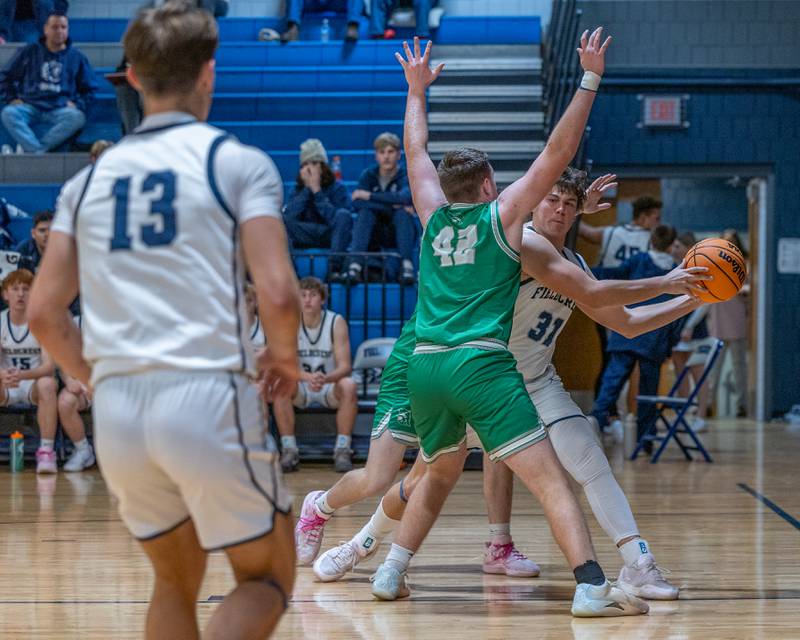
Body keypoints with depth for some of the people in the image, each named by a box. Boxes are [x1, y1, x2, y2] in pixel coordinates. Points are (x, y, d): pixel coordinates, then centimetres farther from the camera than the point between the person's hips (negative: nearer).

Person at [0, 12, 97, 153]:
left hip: (60, 110, 0)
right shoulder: (28, 53, 14)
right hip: (30, 107, 0)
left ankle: (30, 149, -36)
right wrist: (12, 98, 6)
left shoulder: (77, 57, 14)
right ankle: (38, 153, -43)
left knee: (77, 117, -35)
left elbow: (90, 89, 18)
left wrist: (77, 104, 2)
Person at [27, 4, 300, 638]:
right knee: (267, 581, 12)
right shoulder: (239, 162, 0)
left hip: (117, 414, 5)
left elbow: (43, 313, 10)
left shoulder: (89, 180, 14)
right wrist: (285, 357, 9)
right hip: (208, 396, -5)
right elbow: (277, 294, -10)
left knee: (176, 583, 23)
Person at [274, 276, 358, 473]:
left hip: (329, 387, -1)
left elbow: (345, 366, -16)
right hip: (301, 388, 1)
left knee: (349, 386, -33)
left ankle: (342, 449, -24)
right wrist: (307, 377, -37)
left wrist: (325, 379, -39)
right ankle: (289, 449, -25)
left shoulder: (337, 322, -10)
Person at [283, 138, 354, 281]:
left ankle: (334, 268, -40)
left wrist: (317, 190, -18)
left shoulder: (337, 187, -4)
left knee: (343, 215, -33)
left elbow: (334, 219, -19)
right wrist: (307, 188, -13)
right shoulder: (298, 188, 6)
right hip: (307, 238, 3)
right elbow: (290, 216, -12)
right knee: (281, 220, -20)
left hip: (333, 236, -3)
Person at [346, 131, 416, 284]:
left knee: (402, 213, -29)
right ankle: (355, 265, -41)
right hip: (373, 236, 1)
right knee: (365, 212, -27)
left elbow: (405, 198, -29)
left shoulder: (406, 175, -7)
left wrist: (369, 196, -23)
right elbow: (356, 204, -19)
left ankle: (407, 265, -38)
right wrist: (392, 206, -26)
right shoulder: (369, 175, -2)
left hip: (400, 234, -1)